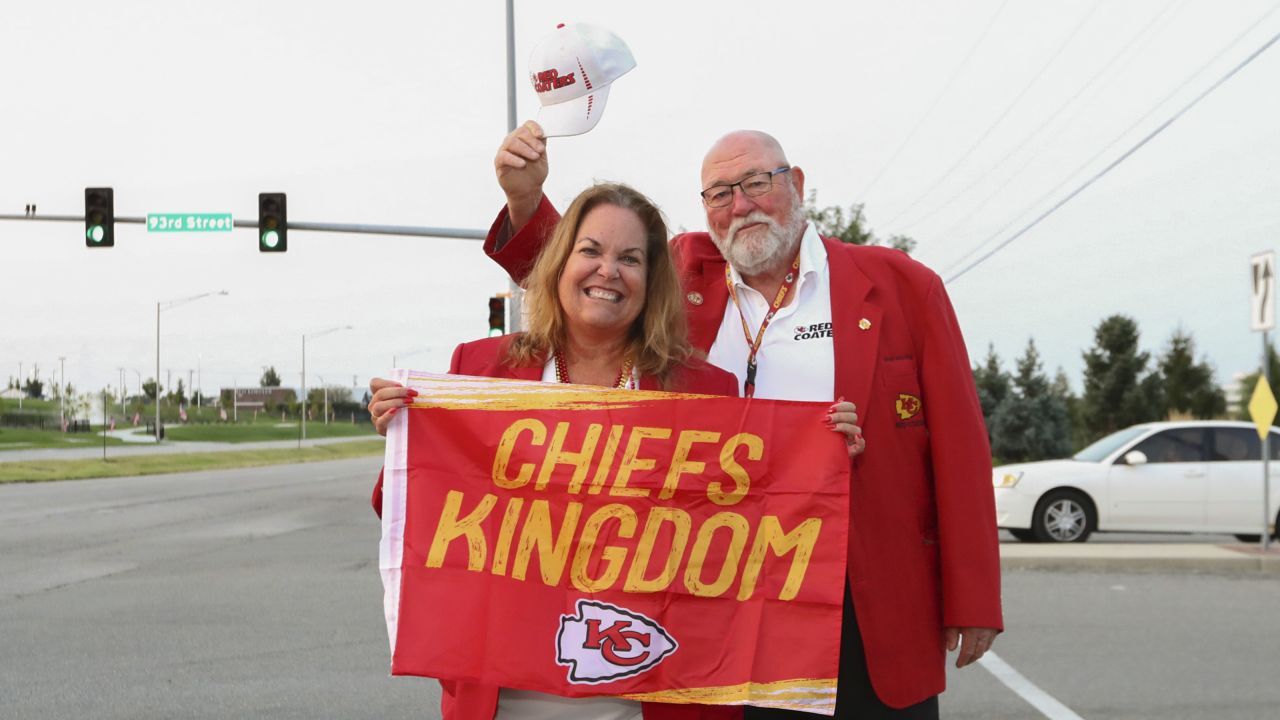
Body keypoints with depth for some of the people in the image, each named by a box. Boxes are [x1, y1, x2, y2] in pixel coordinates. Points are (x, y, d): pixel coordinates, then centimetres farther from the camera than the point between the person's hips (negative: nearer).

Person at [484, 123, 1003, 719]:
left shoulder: (901, 286, 1)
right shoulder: (685, 278, 9)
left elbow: (957, 449, -1)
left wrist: (971, 602, -4)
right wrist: (526, 198, -8)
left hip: (871, 615, -2)